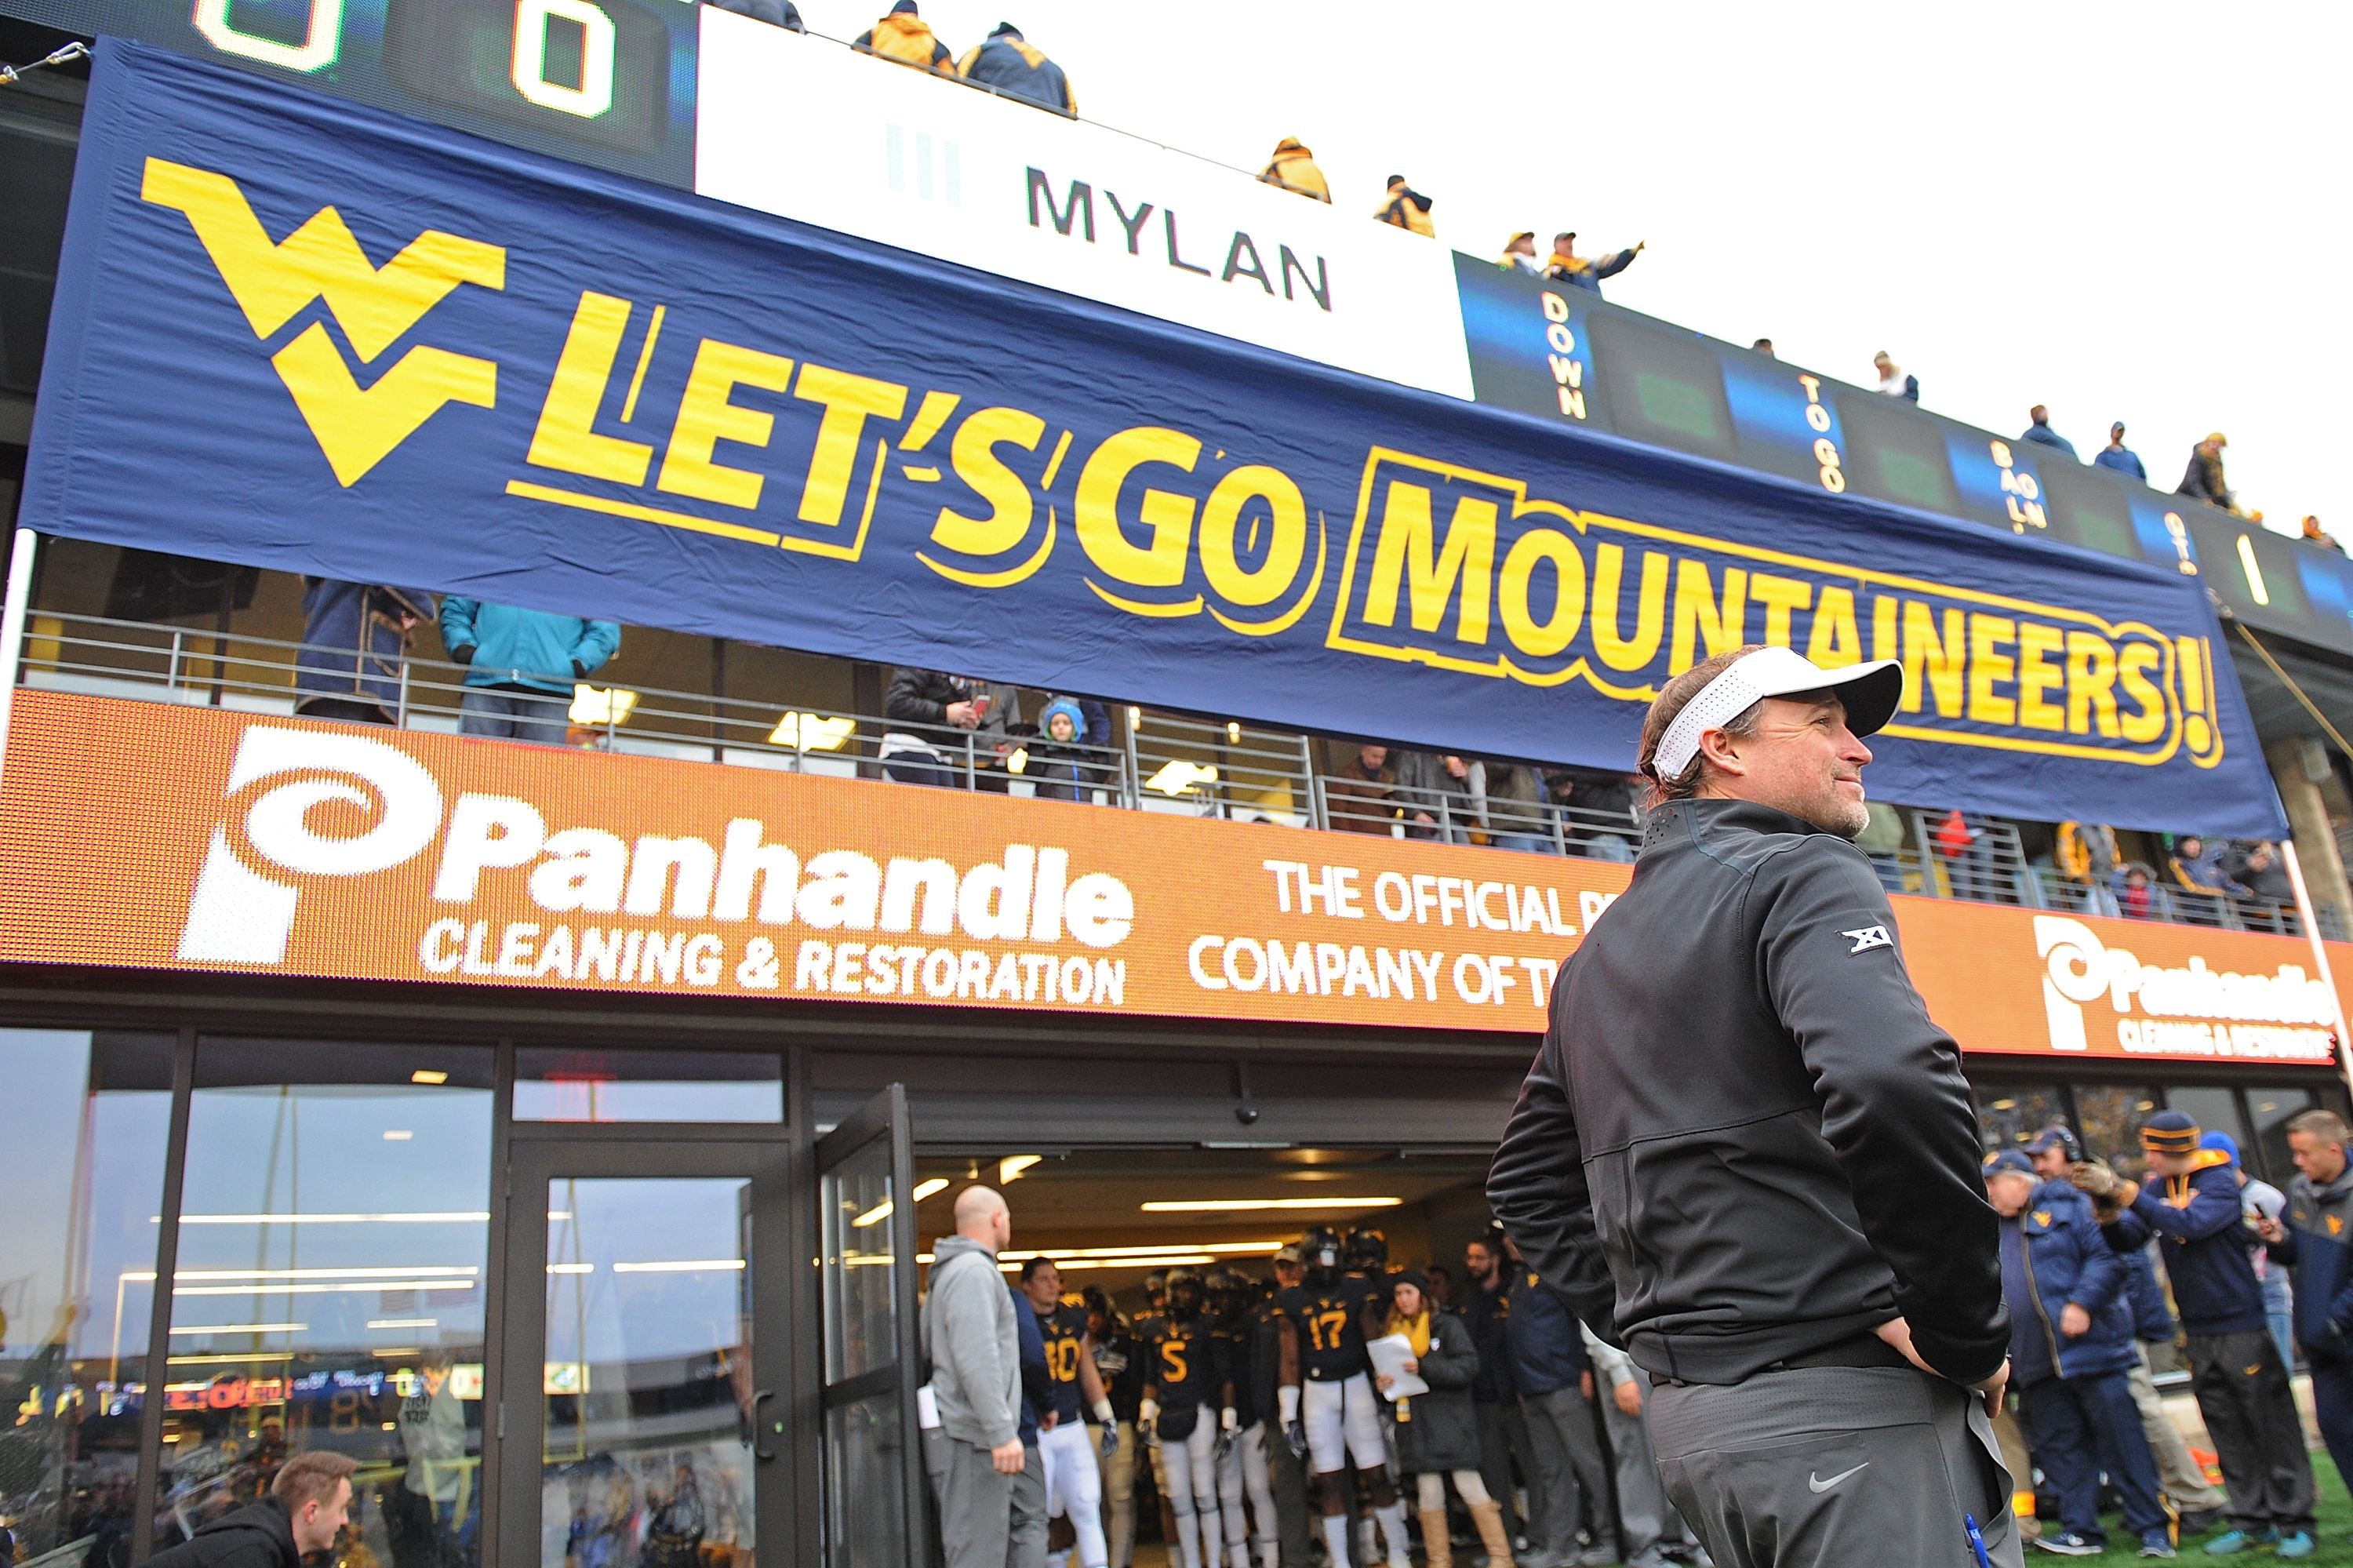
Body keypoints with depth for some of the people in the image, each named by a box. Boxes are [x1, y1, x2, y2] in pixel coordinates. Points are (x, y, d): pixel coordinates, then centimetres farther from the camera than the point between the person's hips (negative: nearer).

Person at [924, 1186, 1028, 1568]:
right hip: (970, 1437, -10)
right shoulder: (974, 1270, -10)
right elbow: (976, 1358, -21)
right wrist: (1002, 1432, -23)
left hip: (969, 1436, 10)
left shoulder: (952, 1272, 22)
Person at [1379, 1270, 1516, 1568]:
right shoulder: (1393, 1332, 14)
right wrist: (1381, 1384, -5)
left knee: (1469, 1486, -5)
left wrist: (1424, 1368, -18)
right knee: (1428, 1493, 3)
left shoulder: (1447, 1325, 0)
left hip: (1450, 1418, -4)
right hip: (1415, 1423, 4)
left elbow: (1469, 1365, -10)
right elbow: (1386, 1373, 18)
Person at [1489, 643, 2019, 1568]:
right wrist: (1968, 1335, -14)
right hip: (1847, 1393, -8)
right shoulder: (1801, 874, -7)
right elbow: (1896, 1083, -27)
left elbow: (1526, 1182, 23)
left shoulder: (1598, 952, 18)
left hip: (1689, 1414, 9)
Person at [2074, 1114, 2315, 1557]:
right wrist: (2106, 1207, -20)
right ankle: (2250, 1520, 17)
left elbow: (2190, 1225, -28)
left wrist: (2125, 1192, -31)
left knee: (2271, 1427, 1)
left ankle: (2293, 1523, 9)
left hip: (2243, 1325, -6)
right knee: (2227, 1433, 10)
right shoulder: (2158, 1186, 5)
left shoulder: (2219, 1181, -12)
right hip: (2198, 1333, 6)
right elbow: (2125, 1239, -1)